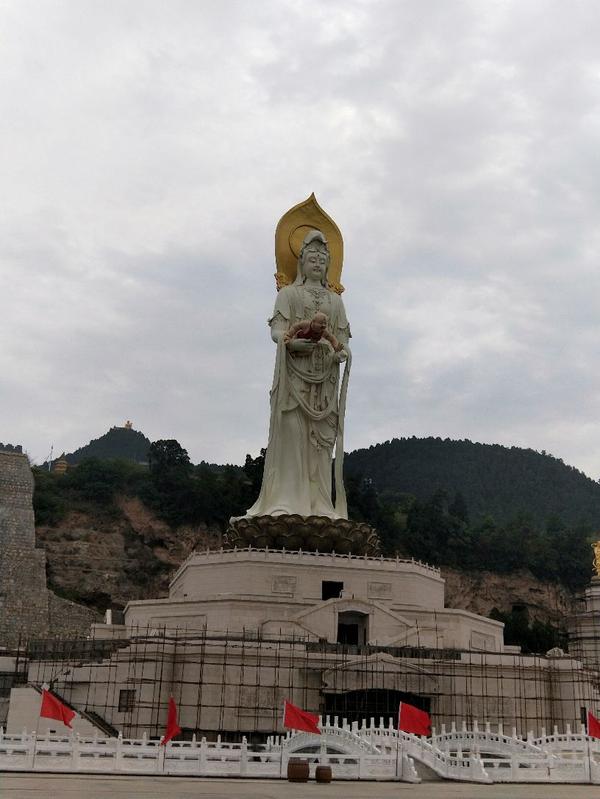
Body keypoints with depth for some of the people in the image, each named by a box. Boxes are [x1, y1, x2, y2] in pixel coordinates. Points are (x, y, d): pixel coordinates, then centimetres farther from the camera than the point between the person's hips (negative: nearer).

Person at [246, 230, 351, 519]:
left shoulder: (335, 300, 22)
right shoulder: (288, 293, 13)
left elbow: (343, 338, 14)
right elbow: (277, 329, 0)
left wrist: (342, 353, -10)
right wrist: (291, 342, -23)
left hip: (325, 375, 3)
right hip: (294, 371, -3)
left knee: (321, 436, -3)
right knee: (291, 431, -12)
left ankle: (319, 504, -5)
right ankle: (286, 501, -14)